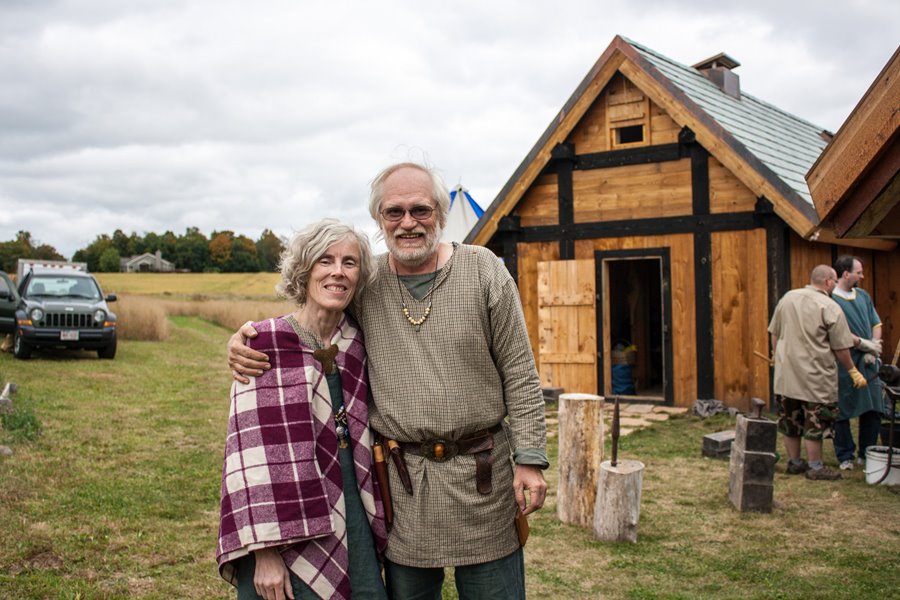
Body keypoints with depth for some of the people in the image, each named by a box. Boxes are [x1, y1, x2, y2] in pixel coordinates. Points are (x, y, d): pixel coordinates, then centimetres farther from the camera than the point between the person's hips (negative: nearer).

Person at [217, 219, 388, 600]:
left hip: (353, 517, 4)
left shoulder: (360, 343, 5)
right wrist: (265, 550, -15)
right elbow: (251, 450, -11)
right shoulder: (268, 343, -8)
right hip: (288, 524, -4)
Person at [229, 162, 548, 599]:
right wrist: (245, 340, -6)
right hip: (401, 479, 2)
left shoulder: (483, 271, -3)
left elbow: (519, 374, -2)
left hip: (481, 471, -1)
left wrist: (529, 459, -6)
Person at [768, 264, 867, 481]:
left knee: (790, 418, 14)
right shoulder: (830, 308, -11)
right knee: (815, 421, 5)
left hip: (786, 372, 6)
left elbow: (774, 333, 13)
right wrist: (852, 371, 6)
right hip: (815, 375, -6)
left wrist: (777, 357, 24)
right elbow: (840, 348, -7)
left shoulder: (788, 298, 6)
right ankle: (815, 467, 13)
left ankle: (794, 462, 26)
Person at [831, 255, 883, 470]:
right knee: (842, 412, 1)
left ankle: (867, 455, 21)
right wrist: (864, 343, -13)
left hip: (868, 362, 6)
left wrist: (873, 350, -1)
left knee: (873, 410, 7)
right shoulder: (830, 299, -9)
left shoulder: (863, 296, 14)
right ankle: (845, 457, 12)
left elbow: (876, 325, 13)